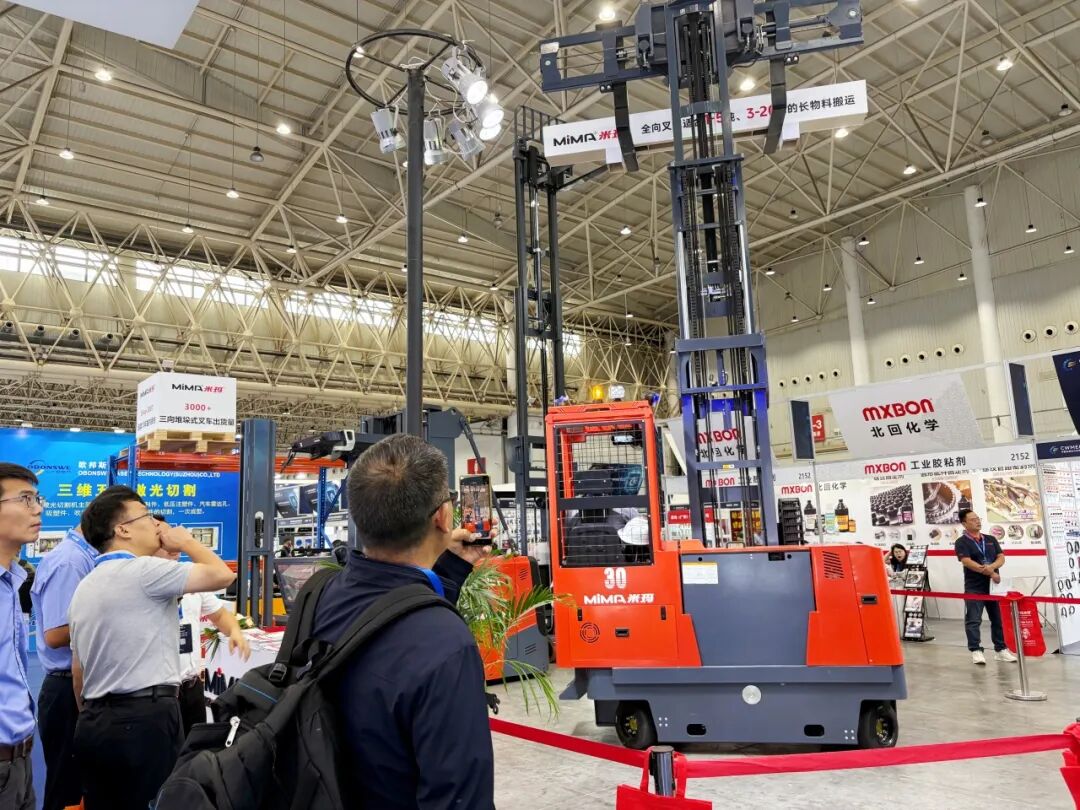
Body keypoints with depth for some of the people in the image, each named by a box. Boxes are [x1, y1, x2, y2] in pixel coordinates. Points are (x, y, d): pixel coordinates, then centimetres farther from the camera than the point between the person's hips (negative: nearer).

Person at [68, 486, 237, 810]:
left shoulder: (83, 587, 16)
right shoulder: (143, 570, -13)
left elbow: (78, 670, 20)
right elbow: (221, 575, -19)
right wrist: (186, 541, -2)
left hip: (95, 723, 9)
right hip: (145, 718, -9)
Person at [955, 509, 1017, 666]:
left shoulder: (991, 539, 14)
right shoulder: (962, 542, -4)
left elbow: (1001, 557, 4)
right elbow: (967, 562, -15)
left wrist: (992, 566, -17)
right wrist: (990, 573, -16)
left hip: (993, 585, 5)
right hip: (974, 587, -5)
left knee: (997, 618, 11)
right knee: (973, 620, -8)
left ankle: (1000, 649, 21)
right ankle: (976, 651, -7)